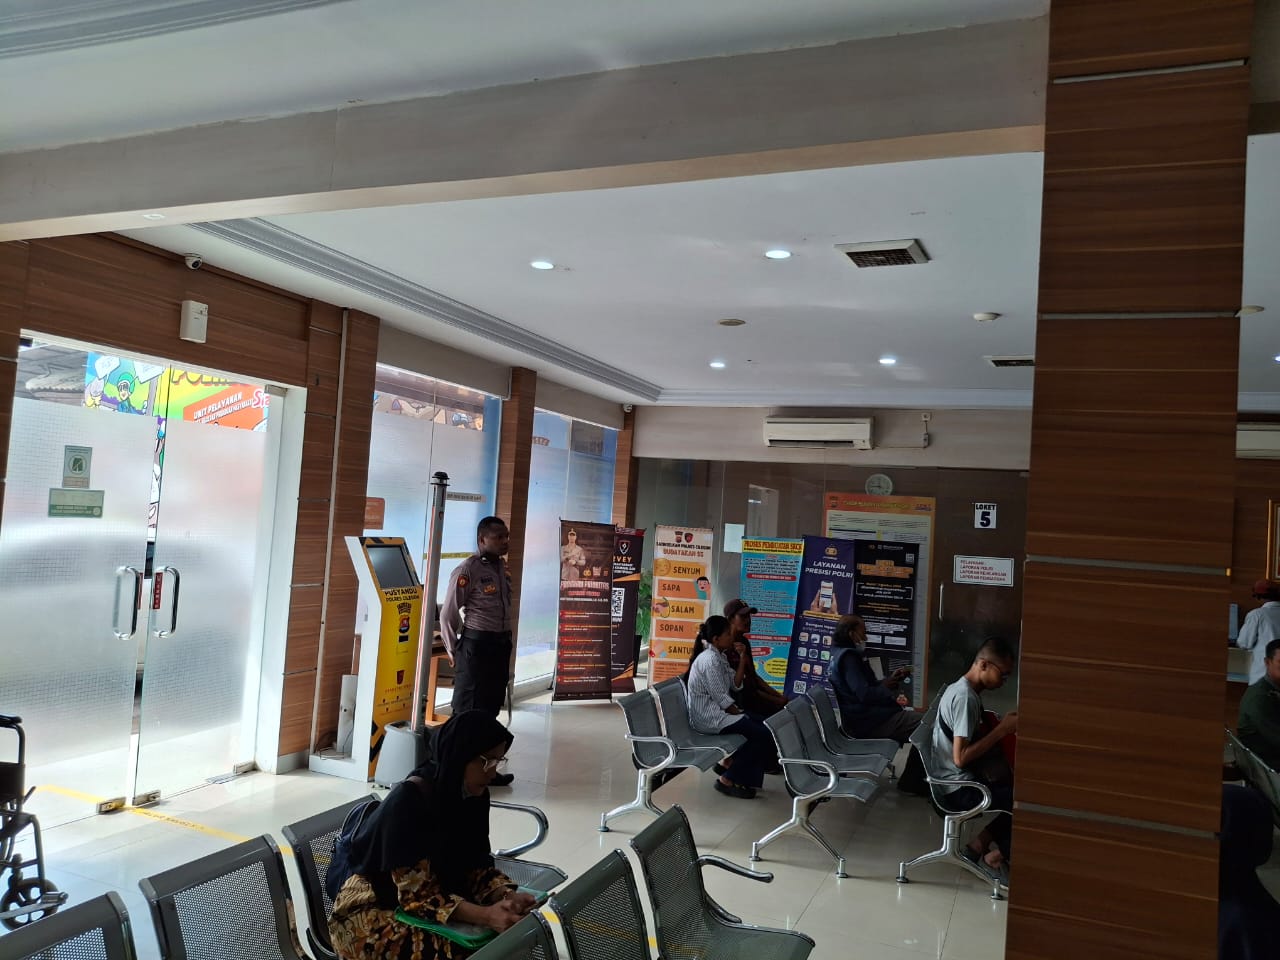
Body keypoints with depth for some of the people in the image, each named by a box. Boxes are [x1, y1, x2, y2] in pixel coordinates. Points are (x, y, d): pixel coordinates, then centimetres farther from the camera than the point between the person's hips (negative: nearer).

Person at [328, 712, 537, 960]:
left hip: (436, 895, 7)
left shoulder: (474, 795, -6)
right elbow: (418, 894, -28)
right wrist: (486, 916, -37)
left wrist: (507, 896, -21)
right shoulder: (408, 800, -27)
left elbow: (477, 865, -1)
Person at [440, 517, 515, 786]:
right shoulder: (468, 569, -12)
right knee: (468, 710, -2)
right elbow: (448, 612, -9)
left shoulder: (502, 568, 13)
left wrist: (505, 643, 14)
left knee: (490, 708, 14)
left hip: (500, 645, 8)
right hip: (476, 645, -8)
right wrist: (453, 650, -3)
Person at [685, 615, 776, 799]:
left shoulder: (719, 657, 12)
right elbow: (721, 698, -20)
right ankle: (727, 780, -5)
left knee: (764, 726, 8)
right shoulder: (710, 659, -19)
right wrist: (739, 713, -7)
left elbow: (736, 685, 7)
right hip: (709, 717, -10)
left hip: (718, 712, 10)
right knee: (764, 735, -14)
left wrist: (742, 658, 0)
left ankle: (728, 765, 14)